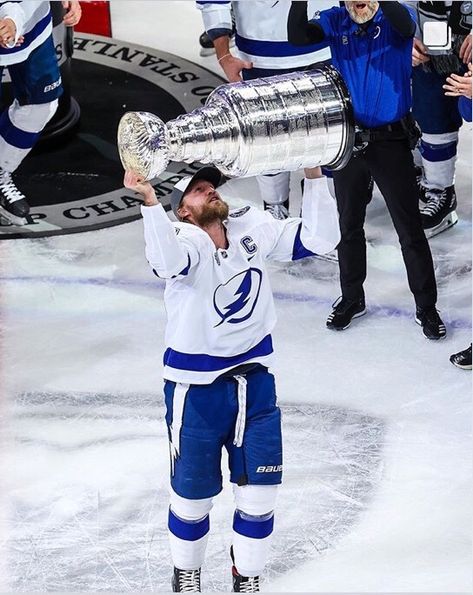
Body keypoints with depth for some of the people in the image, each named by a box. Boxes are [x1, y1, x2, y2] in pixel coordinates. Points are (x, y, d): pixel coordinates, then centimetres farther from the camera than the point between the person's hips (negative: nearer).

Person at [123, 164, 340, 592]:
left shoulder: (253, 229, -2)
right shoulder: (182, 238, -17)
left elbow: (318, 238, -5)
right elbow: (167, 261, -41)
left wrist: (314, 178, -12)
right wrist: (149, 200, -54)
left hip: (254, 381, 4)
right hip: (196, 391, -3)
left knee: (259, 492, 6)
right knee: (193, 493, 11)